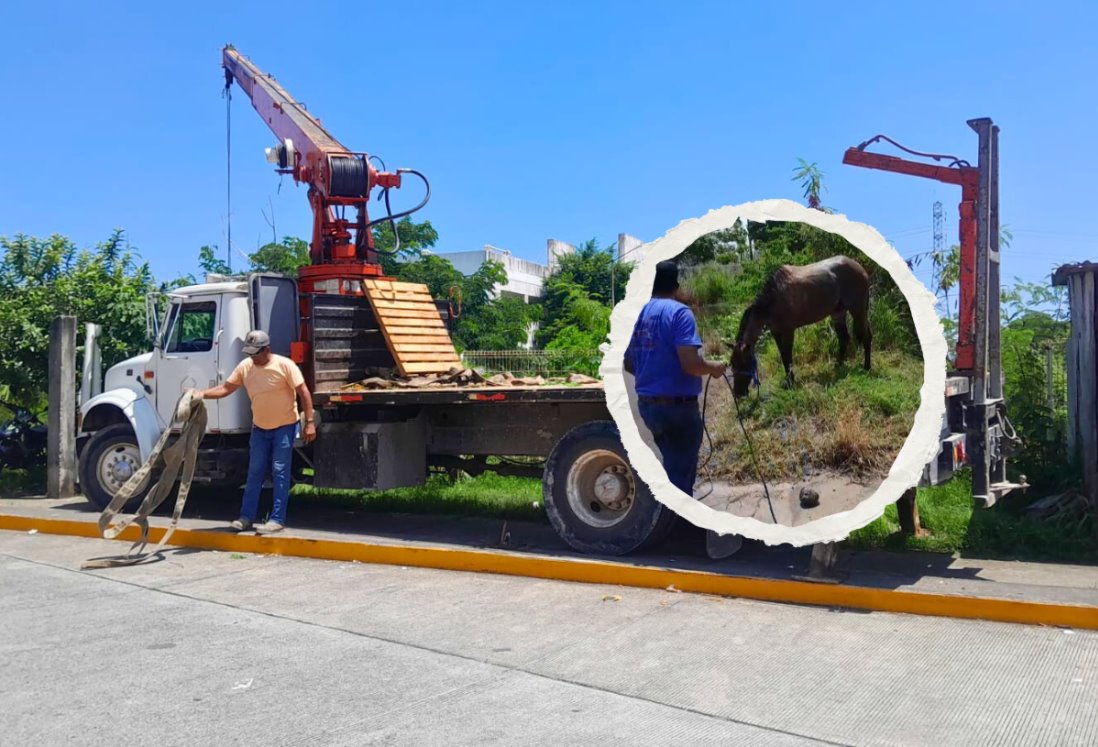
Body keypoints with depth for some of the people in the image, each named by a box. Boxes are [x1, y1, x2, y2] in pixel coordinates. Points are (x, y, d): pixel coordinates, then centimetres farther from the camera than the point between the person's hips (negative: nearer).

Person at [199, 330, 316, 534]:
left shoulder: (284, 365, -17)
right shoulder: (245, 366, -2)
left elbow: (304, 392, -16)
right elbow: (226, 388, 3)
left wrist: (309, 423, -20)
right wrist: (202, 395, -13)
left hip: (284, 426, -5)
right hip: (259, 427, 5)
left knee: (280, 473, -4)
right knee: (255, 473, 9)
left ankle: (277, 520, 0)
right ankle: (246, 517, 15)